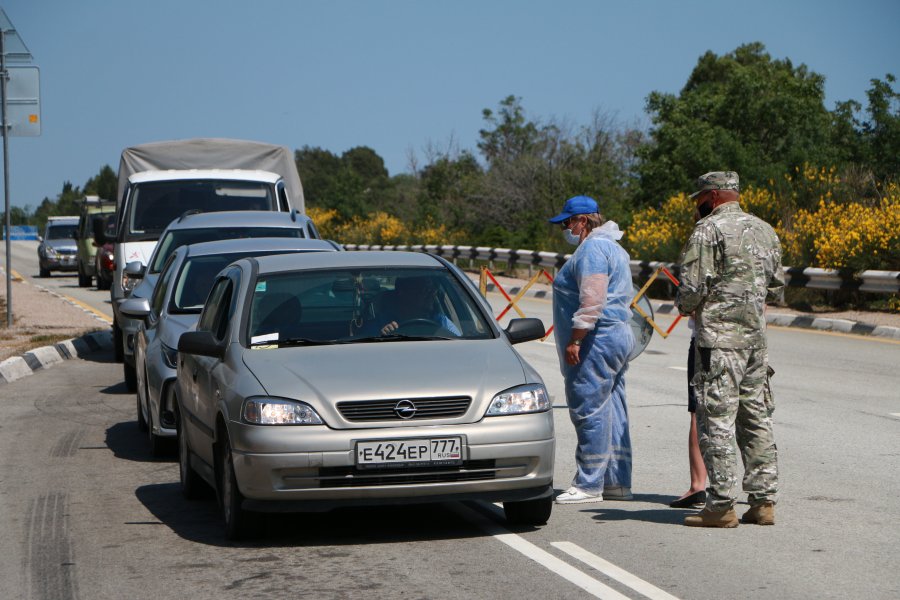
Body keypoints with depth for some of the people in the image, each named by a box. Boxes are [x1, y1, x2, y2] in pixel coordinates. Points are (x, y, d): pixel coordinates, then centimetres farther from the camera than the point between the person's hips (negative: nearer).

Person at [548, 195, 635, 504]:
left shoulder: (593, 248, -14)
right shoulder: (611, 246, 21)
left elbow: (592, 301, -23)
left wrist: (574, 340, -22)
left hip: (597, 340, -11)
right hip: (617, 335, 11)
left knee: (590, 411, -8)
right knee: (612, 413, 11)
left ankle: (588, 485, -6)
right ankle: (617, 482, 14)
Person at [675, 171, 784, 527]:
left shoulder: (709, 230, -9)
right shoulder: (765, 231, 14)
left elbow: (693, 286, -14)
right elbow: (776, 288, 18)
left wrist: (685, 307, 6)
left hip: (720, 338, -7)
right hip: (756, 337, 7)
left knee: (716, 419, -5)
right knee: (756, 418, 12)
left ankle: (721, 505, -6)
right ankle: (763, 501, 13)